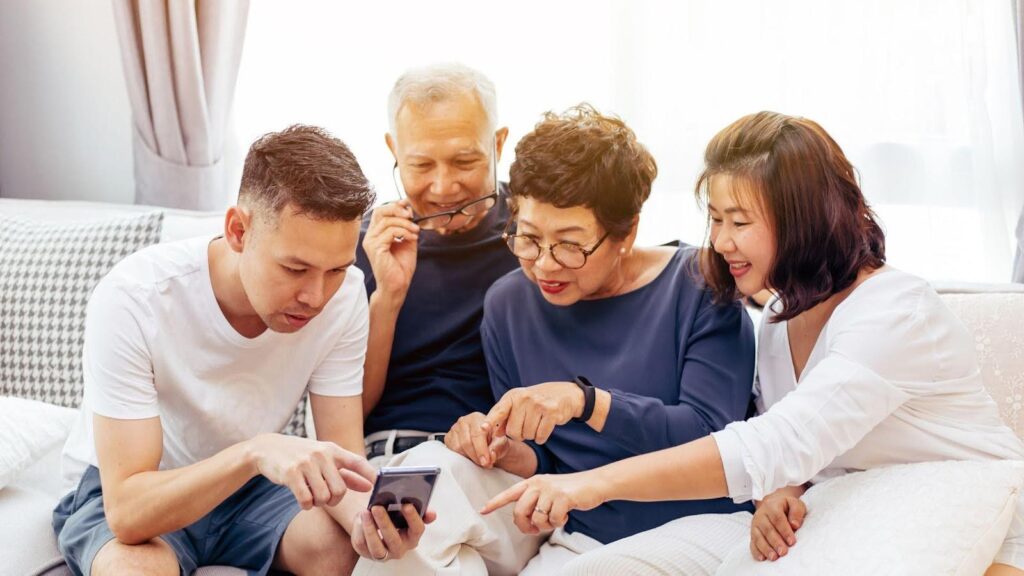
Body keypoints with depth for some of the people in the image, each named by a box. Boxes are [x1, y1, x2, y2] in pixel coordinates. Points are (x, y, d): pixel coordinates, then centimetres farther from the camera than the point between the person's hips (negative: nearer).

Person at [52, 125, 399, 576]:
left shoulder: (343, 293, -19)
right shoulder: (132, 298, -30)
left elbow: (342, 457, -15)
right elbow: (127, 512, -32)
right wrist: (254, 452, -48)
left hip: (248, 487, 3)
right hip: (119, 491, -2)